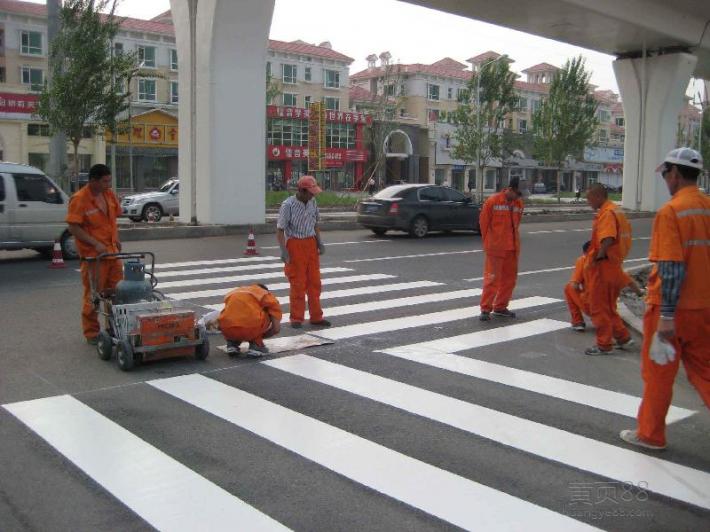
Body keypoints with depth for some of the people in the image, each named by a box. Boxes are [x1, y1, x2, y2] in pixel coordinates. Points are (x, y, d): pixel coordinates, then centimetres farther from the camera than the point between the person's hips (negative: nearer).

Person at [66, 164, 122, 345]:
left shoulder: (109, 194, 7)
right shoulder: (79, 199, -15)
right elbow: (73, 227, -17)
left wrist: (116, 238, 8)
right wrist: (96, 244, -22)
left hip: (112, 250, 7)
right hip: (92, 254, -7)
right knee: (93, 295, 2)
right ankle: (91, 333, 13)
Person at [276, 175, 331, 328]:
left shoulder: (312, 202, 3)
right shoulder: (288, 205, -14)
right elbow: (280, 229, -13)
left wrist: (319, 241, 5)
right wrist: (283, 250, -21)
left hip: (311, 243, 6)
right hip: (295, 245, -6)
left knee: (314, 282, 9)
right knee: (298, 283, 0)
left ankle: (316, 317, 19)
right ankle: (296, 319, 12)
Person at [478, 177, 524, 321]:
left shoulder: (519, 203, 7)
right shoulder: (492, 201, -8)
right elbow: (483, 222, -2)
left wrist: (513, 239, 12)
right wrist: (488, 242, 4)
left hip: (512, 248, 6)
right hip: (495, 248, -6)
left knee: (509, 278, 10)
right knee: (492, 278, -6)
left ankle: (500, 307, 22)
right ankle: (485, 309, 0)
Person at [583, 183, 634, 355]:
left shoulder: (606, 213, -17)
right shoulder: (616, 211, 14)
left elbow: (608, 239, -31)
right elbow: (625, 236, 19)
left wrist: (598, 258, -22)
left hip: (603, 266, -10)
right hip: (614, 265, 10)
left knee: (599, 307, 1)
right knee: (608, 306, 20)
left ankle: (603, 345, 8)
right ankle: (623, 337, 25)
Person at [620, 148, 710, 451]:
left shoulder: (670, 211, -16)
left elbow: (672, 268, -21)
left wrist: (666, 316, -19)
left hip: (670, 308, -6)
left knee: (658, 374, 9)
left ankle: (650, 434, 23)